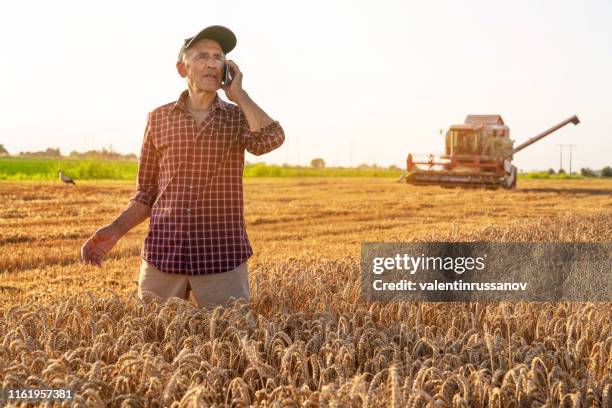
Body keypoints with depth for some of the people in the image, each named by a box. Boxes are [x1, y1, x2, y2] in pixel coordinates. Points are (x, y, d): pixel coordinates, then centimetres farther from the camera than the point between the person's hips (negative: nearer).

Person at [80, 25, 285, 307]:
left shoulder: (239, 118, 5)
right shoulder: (159, 119, 7)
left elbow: (270, 140, -19)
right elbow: (147, 193, 12)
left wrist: (238, 93, -7)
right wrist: (115, 230, -4)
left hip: (223, 258, -1)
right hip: (162, 255, 1)